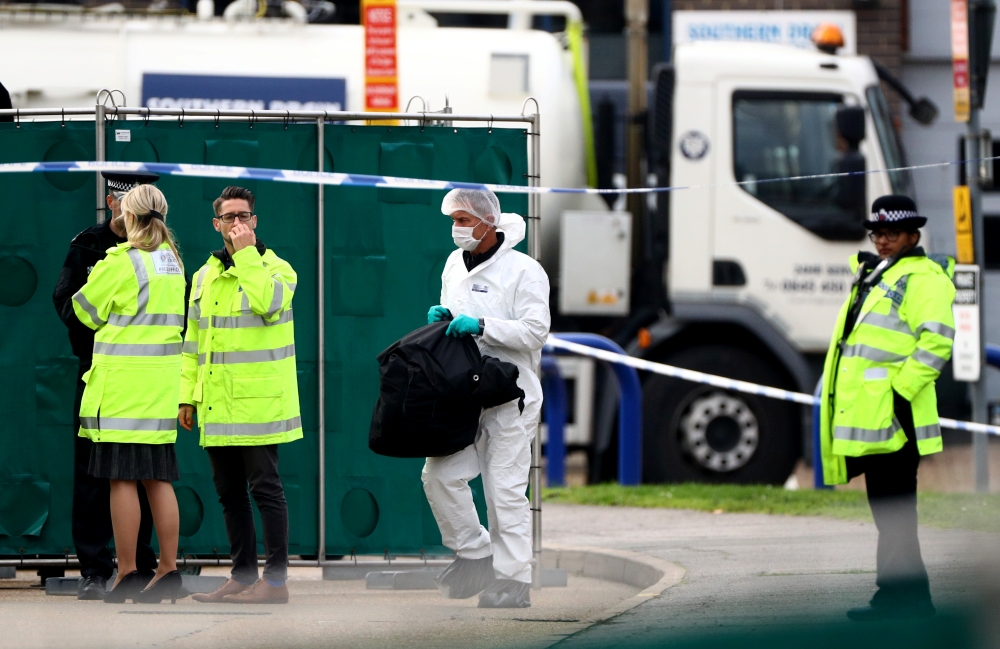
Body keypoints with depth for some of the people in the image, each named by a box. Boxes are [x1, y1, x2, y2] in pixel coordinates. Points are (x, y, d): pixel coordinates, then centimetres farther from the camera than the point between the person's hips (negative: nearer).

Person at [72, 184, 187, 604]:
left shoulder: (122, 261, -11)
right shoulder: (173, 261, 10)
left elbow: (84, 309, -1)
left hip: (124, 381, -7)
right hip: (162, 379, 7)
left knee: (122, 479, -4)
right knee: (159, 479, 9)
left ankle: (127, 574, -5)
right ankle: (168, 570, 9)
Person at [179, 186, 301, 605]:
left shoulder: (276, 268, -1)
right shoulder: (205, 276, 16)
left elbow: (268, 303, -24)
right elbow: (194, 342, 19)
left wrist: (246, 253, -16)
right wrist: (188, 395, 14)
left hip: (258, 404, -6)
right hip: (217, 407, 6)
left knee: (264, 489, -7)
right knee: (229, 492, 9)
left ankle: (275, 580, -5)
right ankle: (242, 575, 16)